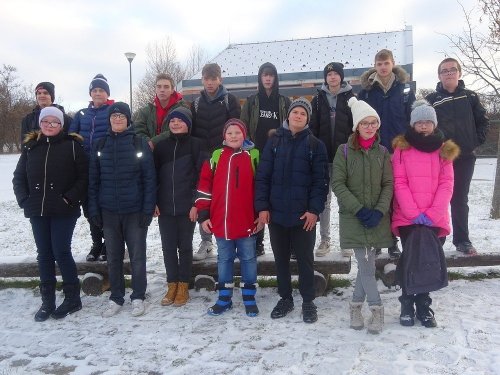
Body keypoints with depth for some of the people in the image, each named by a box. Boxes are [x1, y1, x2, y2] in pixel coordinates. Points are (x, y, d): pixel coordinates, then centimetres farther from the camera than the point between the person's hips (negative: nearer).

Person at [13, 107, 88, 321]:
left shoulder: (72, 145, -2)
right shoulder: (30, 146, 10)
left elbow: (84, 176, -7)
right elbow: (19, 177, 14)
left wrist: (70, 198, -13)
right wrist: (24, 200, 1)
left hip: (63, 211, -4)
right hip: (37, 210, 4)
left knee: (61, 252, -3)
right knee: (44, 254, 10)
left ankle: (72, 298, 13)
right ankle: (47, 301, 20)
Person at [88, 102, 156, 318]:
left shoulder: (139, 144, -2)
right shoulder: (100, 146, 6)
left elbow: (149, 179, -4)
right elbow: (93, 180, 7)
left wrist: (148, 209, -10)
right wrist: (93, 210, 0)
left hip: (135, 211, -2)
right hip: (108, 211, 3)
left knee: (137, 256, 5)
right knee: (113, 257, 11)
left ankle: (138, 297, 20)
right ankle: (116, 298, 24)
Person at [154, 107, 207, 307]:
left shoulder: (195, 145, -2)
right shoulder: (161, 146, 8)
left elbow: (201, 175, -6)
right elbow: (154, 175, 8)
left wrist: (196, 203, -11)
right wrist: (153, 202, 1)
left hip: (187, 206, -3)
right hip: (165, 207, 3)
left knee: (185, 246, 6)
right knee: (168, 247, 8)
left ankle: (183, 286, 17)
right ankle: (172, 286, 20)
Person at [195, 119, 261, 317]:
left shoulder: (253, 156, 0)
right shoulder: (216, 156, 4)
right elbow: (204, 185, 5)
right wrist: (203, 215, 2)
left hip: (247, 221, -2)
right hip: (220, 221, 2)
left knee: (248, 258, 9)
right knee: (224, 259, 13)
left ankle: (249, 298, 22)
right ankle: (224, 298, 25)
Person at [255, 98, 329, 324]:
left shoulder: (315, 145, 1)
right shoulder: (274, 142, 6)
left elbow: (320, 181, -3)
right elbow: (262, 176, 2)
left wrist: (314, 209, -12)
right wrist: (262, 206, -6)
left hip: (303, 214, -2)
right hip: (276, 212, 2)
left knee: (305, 258, 6)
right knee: (280, 258, 12)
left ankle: (308, 301, 20)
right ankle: (285, 298, 28)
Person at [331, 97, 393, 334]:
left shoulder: (382, 152, 7)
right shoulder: (344, 151, -1)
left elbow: (388, 184, 4)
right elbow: (338, 184, -6)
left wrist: (379, 211, -11)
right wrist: (359, 209, -14)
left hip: (377, 218, 3)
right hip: (353, 218, -2)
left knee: (366, 264, 7)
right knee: (366, 265, -5)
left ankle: (356, 304, 26)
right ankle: (376, 309, 10)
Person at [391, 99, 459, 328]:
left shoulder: (444, 150, 9)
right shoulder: (402, 148, 3)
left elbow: (446, 184, 1)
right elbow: (399, 183, -4)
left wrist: (433, 213, -11)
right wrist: (414, 212, -14)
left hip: (434, 218, 2)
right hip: (407, 217, -2)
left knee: (428, 260, 5)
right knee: (410, 260, 0)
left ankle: (423, 305, 16)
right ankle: (407, 305, 12)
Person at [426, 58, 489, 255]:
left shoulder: (470, 97, 5)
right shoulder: (431, 99, 0)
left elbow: (483, 121, 8)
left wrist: (476, 141, -2)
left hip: (465, 157, 2)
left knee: (460, 200, 9)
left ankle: (462, 240, 18)